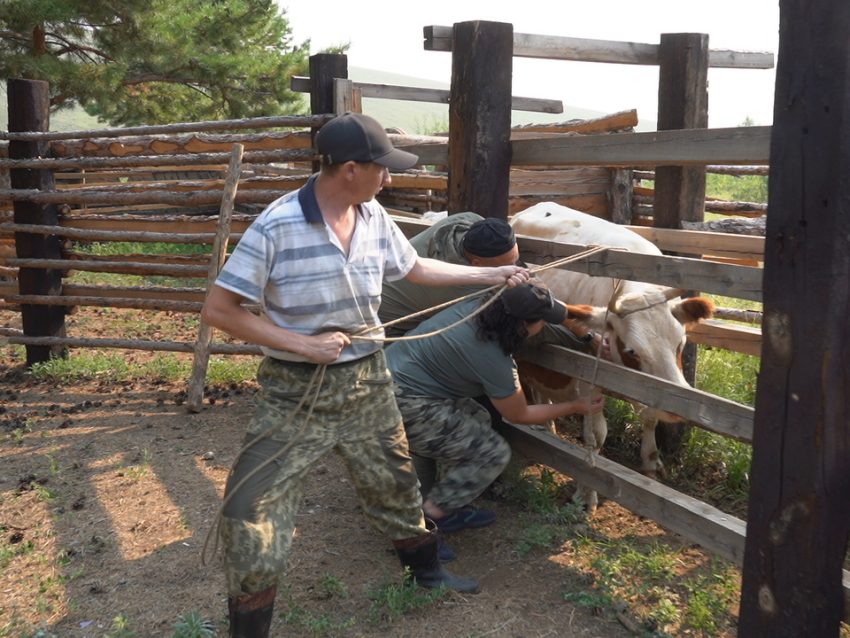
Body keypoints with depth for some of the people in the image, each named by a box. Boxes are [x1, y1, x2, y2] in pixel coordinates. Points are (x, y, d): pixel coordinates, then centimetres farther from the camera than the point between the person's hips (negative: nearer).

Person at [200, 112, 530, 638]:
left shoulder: (374, 217, -2)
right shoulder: (277, 226, -21)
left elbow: (416, 268, 16)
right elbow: (219, 310, -18)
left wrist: (491, 275, 18)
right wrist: (302, 344, -23)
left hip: (367, 379, 5)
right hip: (296, 390, -5)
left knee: (394, 482, 21)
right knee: (253, 511, -4)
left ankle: (426, 569, 47)